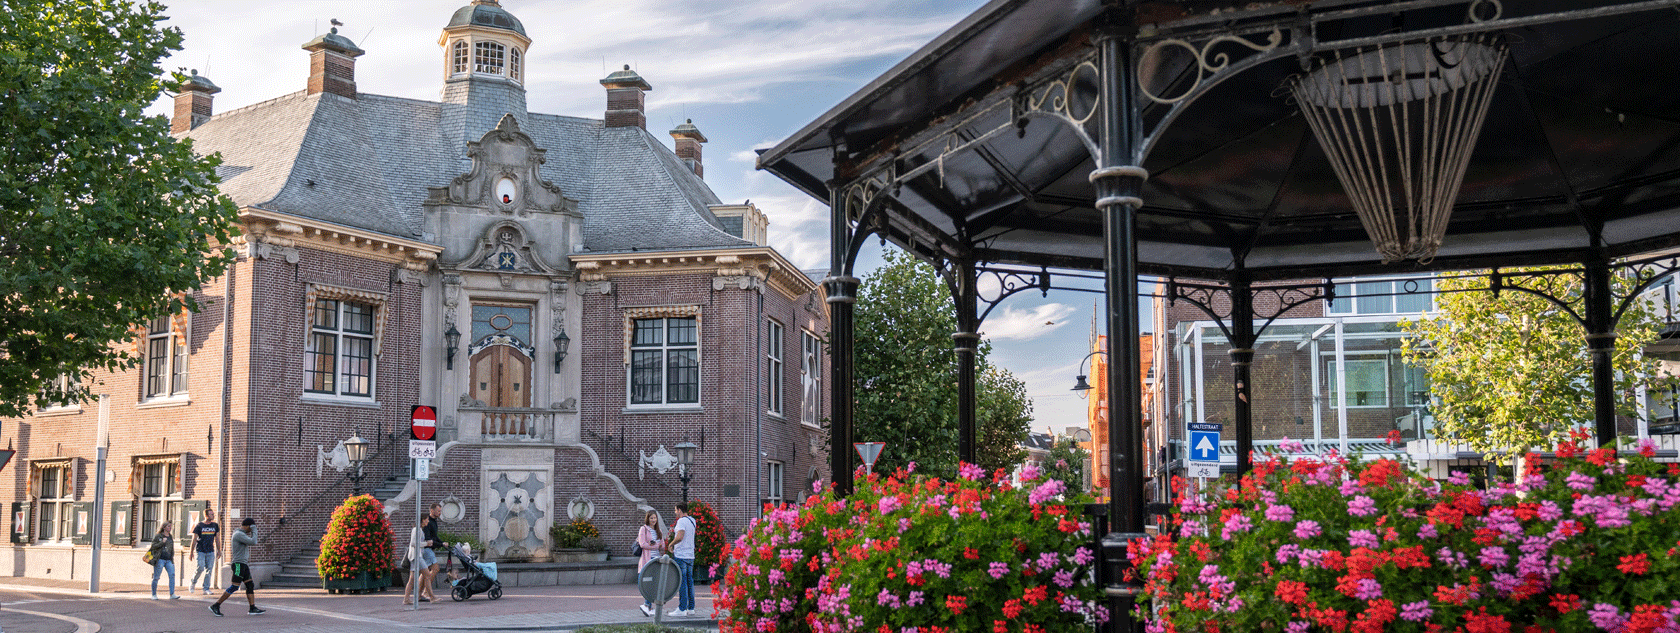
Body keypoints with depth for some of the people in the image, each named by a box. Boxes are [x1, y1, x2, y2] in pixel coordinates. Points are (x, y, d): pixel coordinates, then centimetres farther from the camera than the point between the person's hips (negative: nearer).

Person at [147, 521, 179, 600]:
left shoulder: (170, 537, 18)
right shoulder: (158, 536, 1)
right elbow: (153, 546, -7)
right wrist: (162, 542, -13)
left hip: (169, 560, 5)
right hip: (160, 560, -5)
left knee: (172, 575, -11)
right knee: (156, 577, -1)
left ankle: (172, 595, -14)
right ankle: (154, 595, 13)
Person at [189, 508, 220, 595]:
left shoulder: (215, 525, 9)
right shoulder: (199, 526, -3)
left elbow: (217, 539, 15)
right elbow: (194, 539, -1)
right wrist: (191, 552, -3)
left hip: (210, 552, 4)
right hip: (200, 551, -4)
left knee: (209, 570, -1)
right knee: (200, 568, -12)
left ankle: (206, 589, 5)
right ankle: (192, 583, 14)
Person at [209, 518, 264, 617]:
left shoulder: (241, 533, 17)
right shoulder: (239, 534, -13)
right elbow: (253, 542, -18)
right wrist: (254, 530, -8)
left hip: (244, 564, 10)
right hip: (238, 564, -10)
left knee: (250, 585, 5)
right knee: (234, 587, -11)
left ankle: (252, 608, 3)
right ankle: (216, 606, -6)